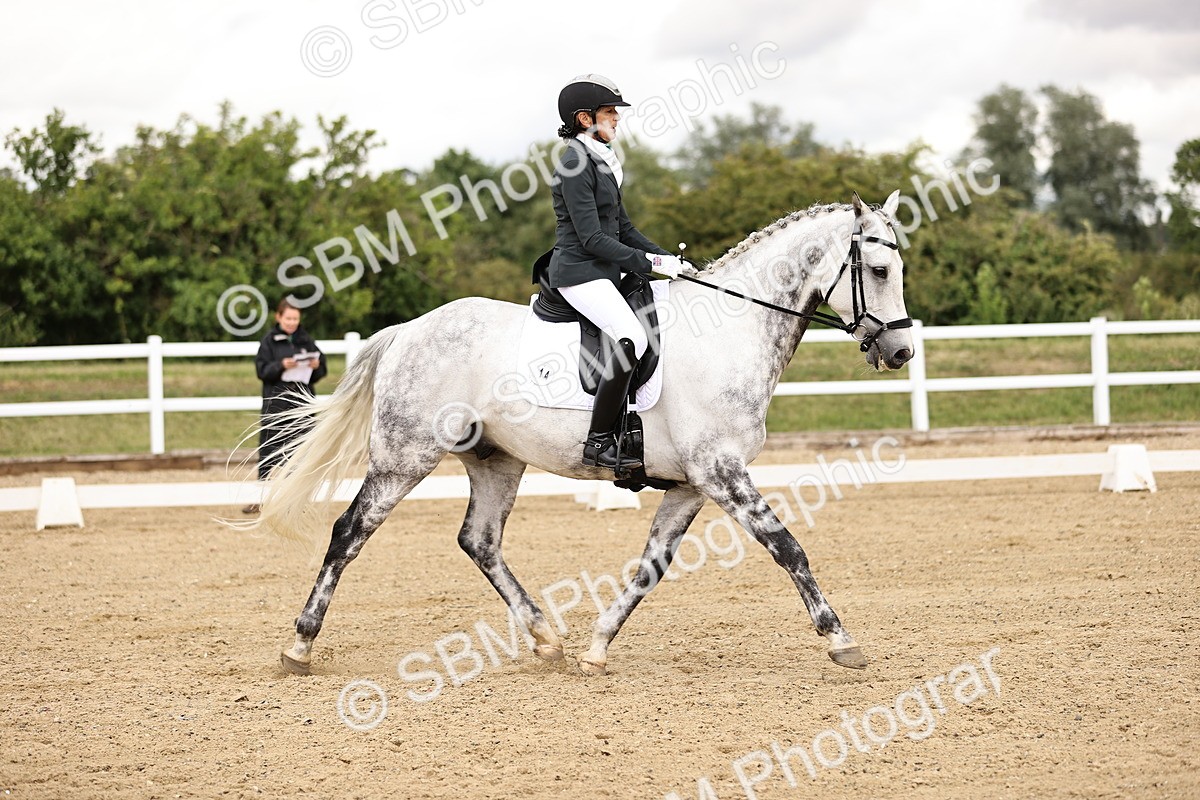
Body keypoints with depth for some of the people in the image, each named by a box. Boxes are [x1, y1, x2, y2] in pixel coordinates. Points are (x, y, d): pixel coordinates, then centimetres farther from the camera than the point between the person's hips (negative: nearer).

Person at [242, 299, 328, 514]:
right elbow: (262, 370, -7)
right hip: (276, 403, -3)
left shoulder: (306, 341, 8)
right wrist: (281, 366, -22)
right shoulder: (269, 341, -1)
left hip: (302, 402, 3)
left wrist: (315, 366, -11)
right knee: (268, 450, -4)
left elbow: (321, 370, 11)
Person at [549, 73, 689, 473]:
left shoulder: (602, 164, 17)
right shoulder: (575, 165, -13)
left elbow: (623, 229, 21)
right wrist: (650, 262, -18)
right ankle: (598, 442, -24)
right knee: (632, 339, -28)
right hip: (579, 272, -10)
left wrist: (670, 259, 10)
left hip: (605, 273, 10)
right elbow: (592, 238, -18)